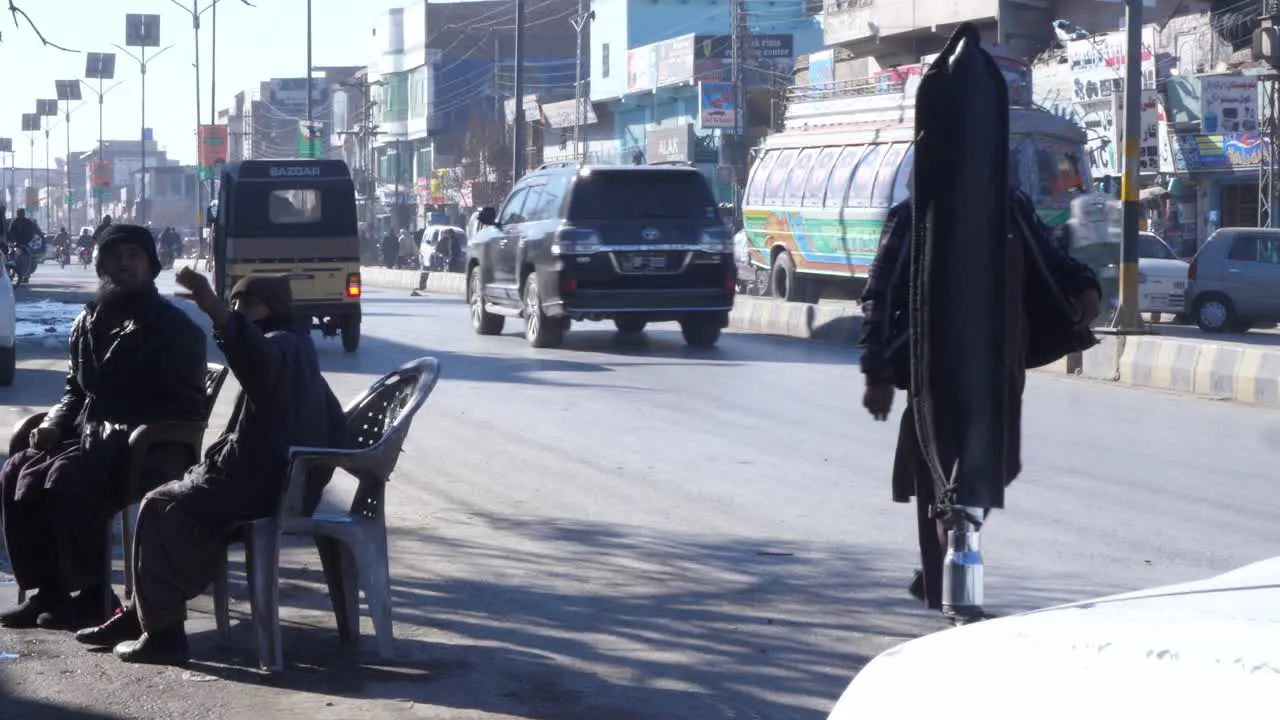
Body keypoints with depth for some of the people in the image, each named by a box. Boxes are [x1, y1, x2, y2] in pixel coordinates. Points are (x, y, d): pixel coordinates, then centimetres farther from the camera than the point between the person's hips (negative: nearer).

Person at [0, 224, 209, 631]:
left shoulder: (174, 328, -6)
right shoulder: (90, 323, 14)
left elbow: (185, 409, -11)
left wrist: (124, 435, -23)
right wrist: (54, 423, 1)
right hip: (90, 439, 7)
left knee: (67, 481, -33)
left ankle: (91, 594, -20)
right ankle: (47, 590, -11)